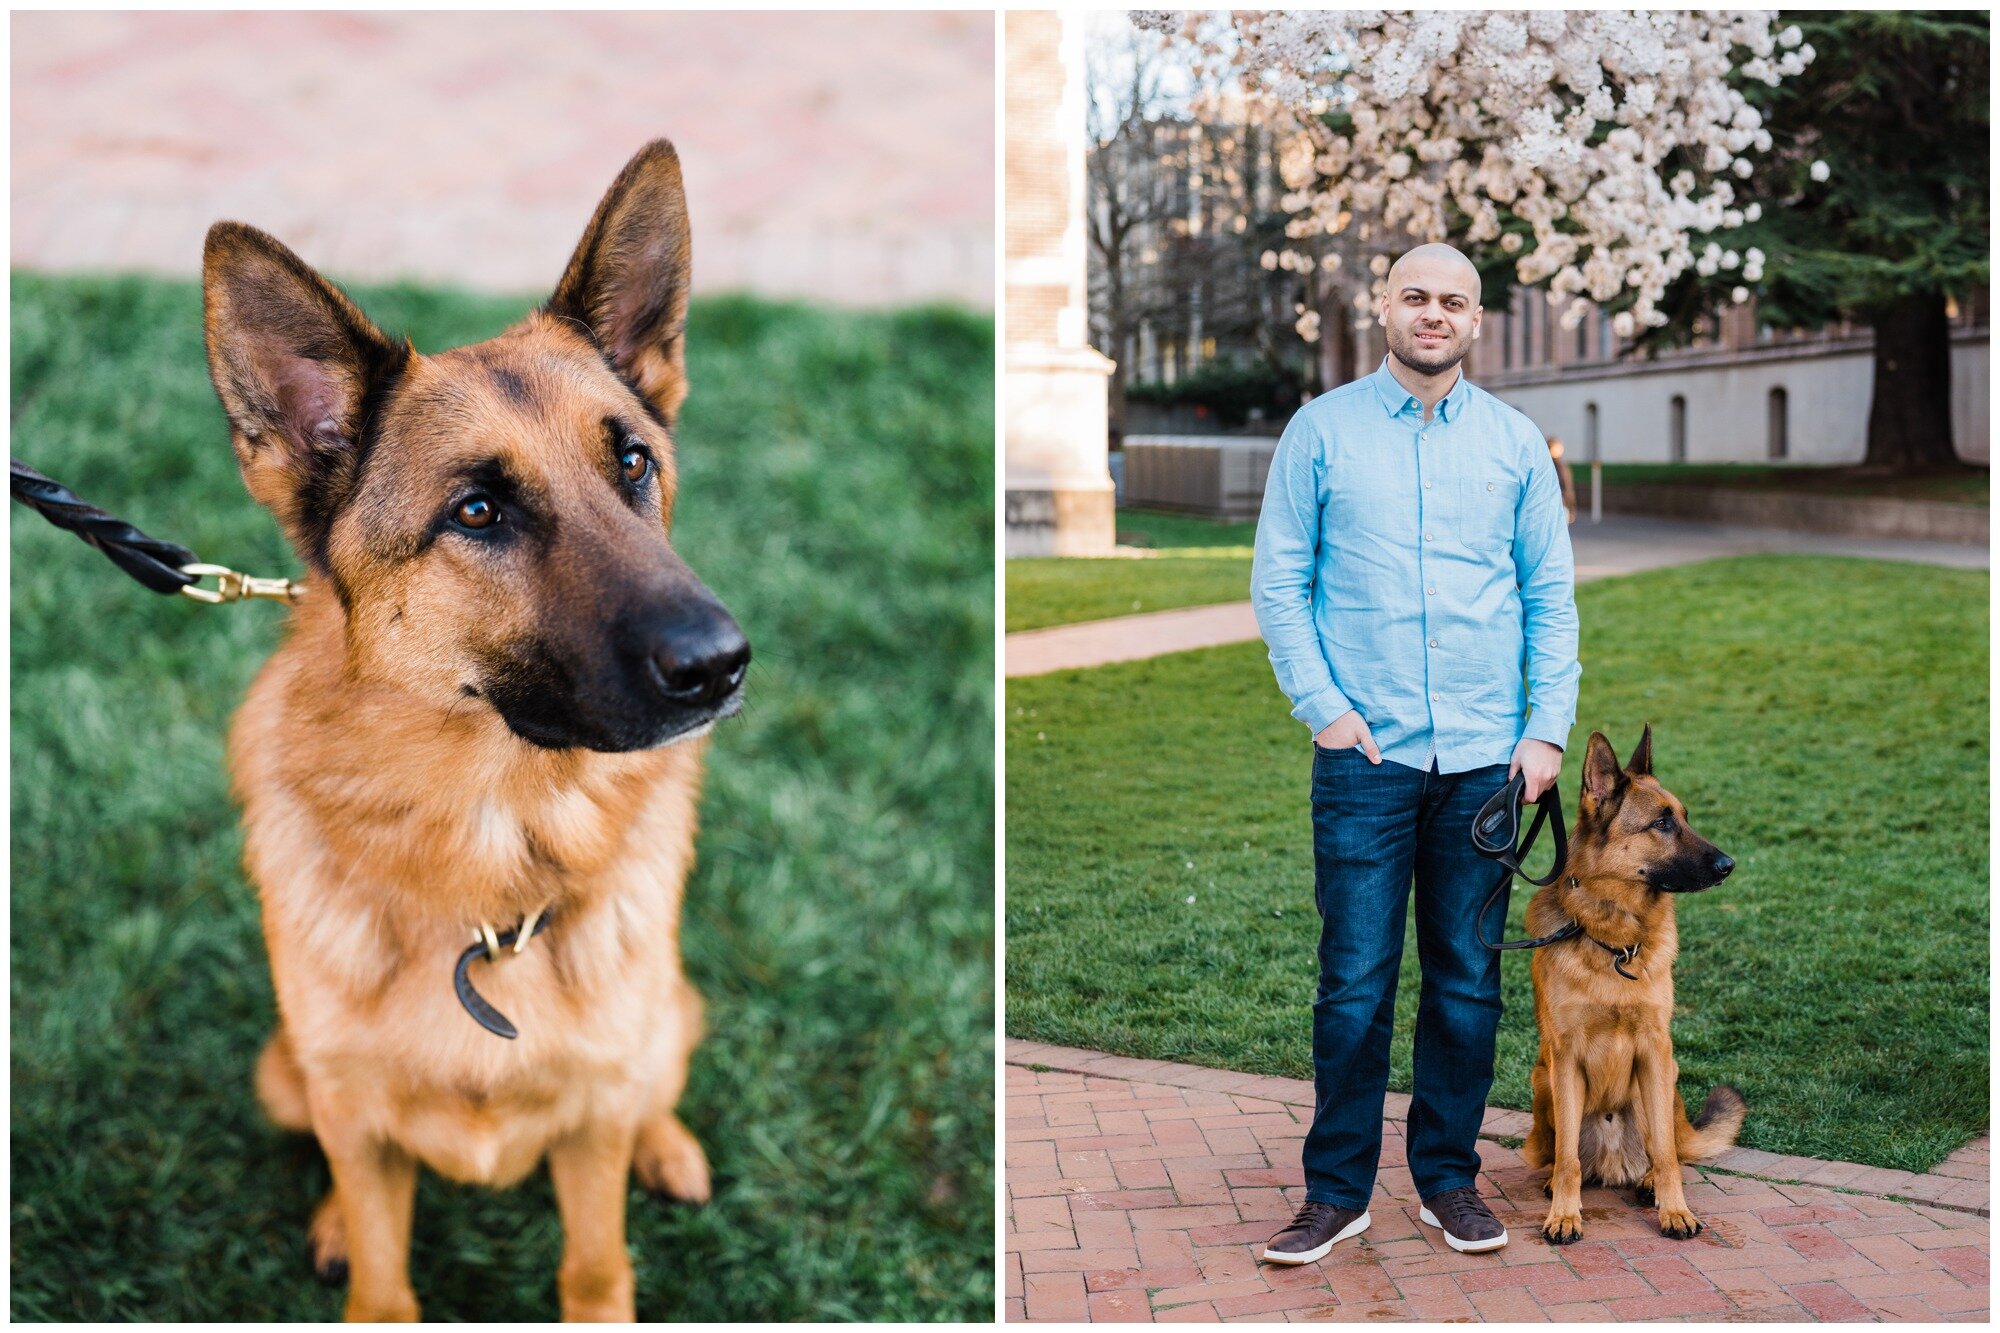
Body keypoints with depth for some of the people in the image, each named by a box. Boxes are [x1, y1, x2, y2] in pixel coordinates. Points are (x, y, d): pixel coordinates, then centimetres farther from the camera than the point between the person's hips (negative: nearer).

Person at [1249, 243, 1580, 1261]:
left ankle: (1449, 1177, 22)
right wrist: (1321, 704, -7)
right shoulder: (1322, 430, 3)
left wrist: (1549, 726, -1)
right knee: (1356, 983, -1)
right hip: (1366, 752, -2)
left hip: (1487, 757, 2)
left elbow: (1552, 593, 9)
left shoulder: (1515, 442, 9)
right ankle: (1336, 1188, 12)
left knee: (1467, 980, 8)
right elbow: (1278, 580, 2)